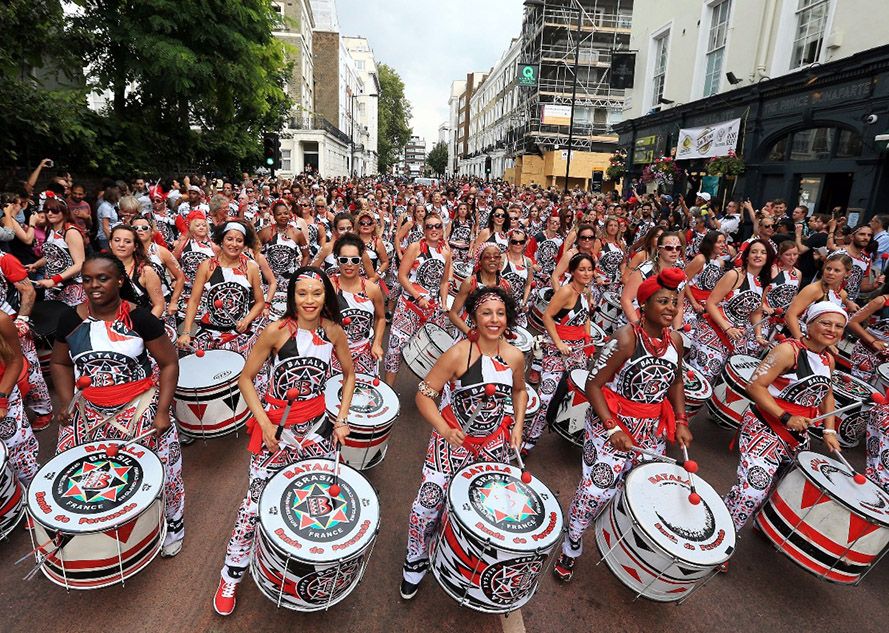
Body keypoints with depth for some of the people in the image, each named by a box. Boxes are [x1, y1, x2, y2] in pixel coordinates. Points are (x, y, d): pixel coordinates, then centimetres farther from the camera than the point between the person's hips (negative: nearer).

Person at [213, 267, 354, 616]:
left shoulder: (334, 332, -7)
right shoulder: (276, 331, -16)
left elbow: (349, 373, 7)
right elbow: (246, 379, -7)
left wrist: (342, 418, -1)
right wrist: (264, 422, -14)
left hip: (317, 425, 3)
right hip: (276, 425, -3)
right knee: (257, 498, 3)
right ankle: (231, 574, 26)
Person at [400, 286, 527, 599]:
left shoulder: (515, 356, -8)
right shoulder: (459, 353, -22)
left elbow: (519, 390, 13)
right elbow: (424, 394, -19)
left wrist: (518, 424, 2)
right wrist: (444, 430, -30)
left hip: (495, 441, 4)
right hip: (454, 438, -4)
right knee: (430, 498, -9)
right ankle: (416, 560, 22)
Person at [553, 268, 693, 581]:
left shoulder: (675, 340, 1)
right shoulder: (626, 338, -19)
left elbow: (676, 382, 17)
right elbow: (593, 384, -18)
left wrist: (681, 421, 7)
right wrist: (612, 428, -23)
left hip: (653, 430, 6)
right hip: (611, 424, -6)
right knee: (598, 488, -5)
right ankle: (571, 548, 20)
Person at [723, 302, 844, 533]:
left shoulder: (829, 361, 9)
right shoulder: (788, 350, -15)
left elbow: (826, 395, 23)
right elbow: (755, 386, -21)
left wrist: (829, 430, 12)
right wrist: (785, 418, -24)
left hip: (798, 435, 9)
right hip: (765, 426, -8)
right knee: (753, 487, -17)